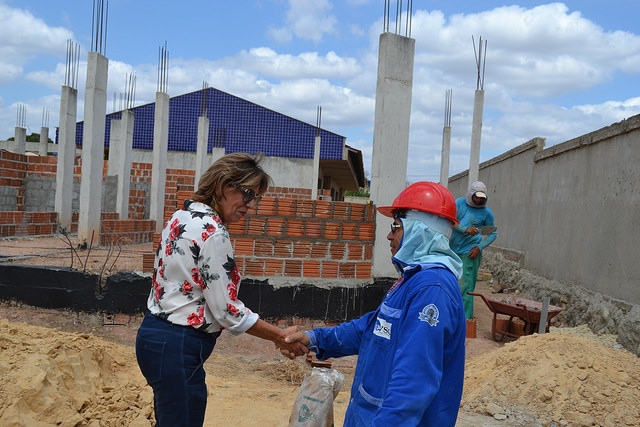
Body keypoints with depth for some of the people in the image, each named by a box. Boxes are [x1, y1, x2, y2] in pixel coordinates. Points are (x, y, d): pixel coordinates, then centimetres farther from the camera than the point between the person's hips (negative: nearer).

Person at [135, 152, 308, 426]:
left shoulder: (182, 216, 8)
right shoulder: (212, 232, -20)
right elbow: (226, 310, -18)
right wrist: (280, 337, -9)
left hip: (154, 333, 10)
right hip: (178, 346, -10)